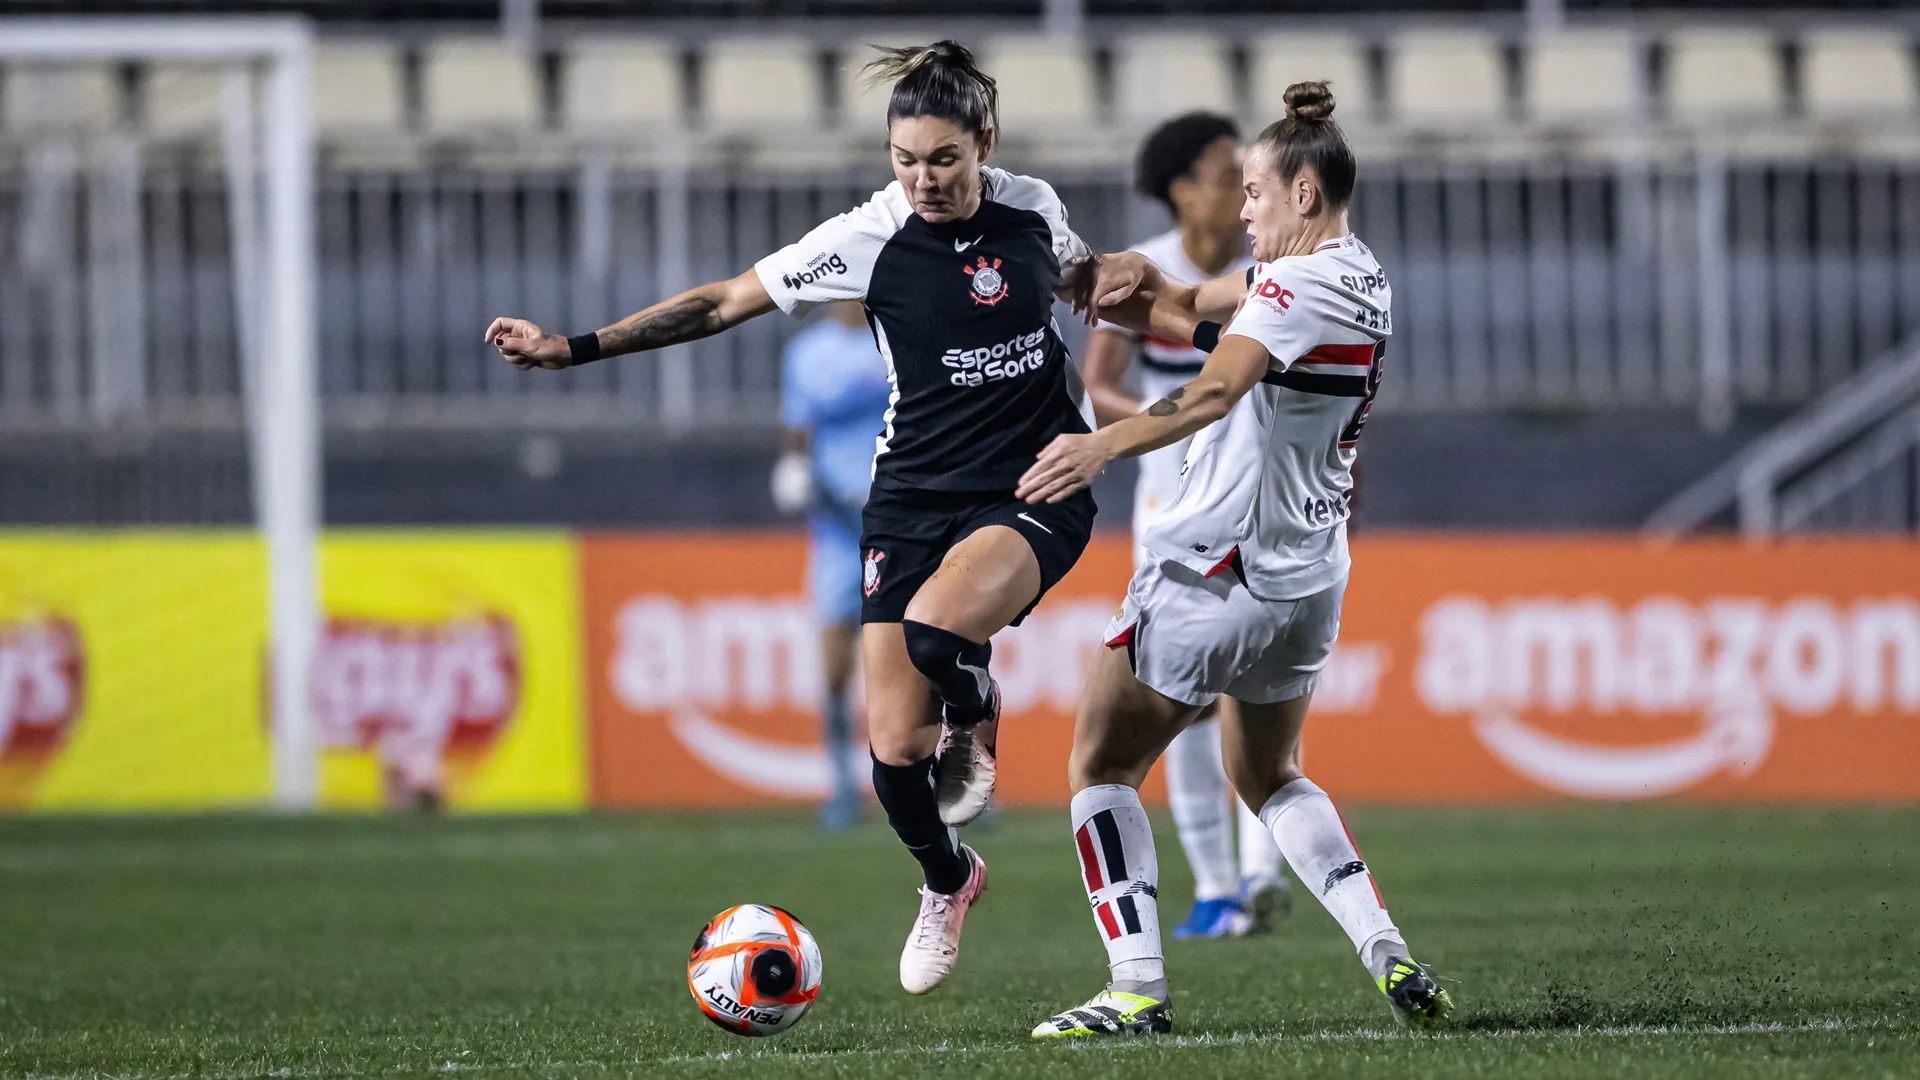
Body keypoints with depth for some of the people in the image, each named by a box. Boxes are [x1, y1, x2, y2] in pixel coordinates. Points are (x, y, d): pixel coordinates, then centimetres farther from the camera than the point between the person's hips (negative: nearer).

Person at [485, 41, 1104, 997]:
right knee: (894, 743, -5)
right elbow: (724, 301, -6)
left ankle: (975, 726, 4)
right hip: (915, 494, 1)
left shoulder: (1032, 208, -3)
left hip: (1036, 488, -1)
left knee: (932, 628, -32)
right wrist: (575, 348, -10)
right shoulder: (867, 238, -9)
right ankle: (945, 884, 26)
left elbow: (1078, 275, 23)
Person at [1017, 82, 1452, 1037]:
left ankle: (1137, 990, -6)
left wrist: (1103, 446, -47)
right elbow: (1201, 313, 16)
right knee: (1271, 777, 26)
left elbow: (1214, 391, -34)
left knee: (1101, 767, 4)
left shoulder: (1296, 286, -17)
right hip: (1309, 575, 9)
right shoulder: (1363, 282, 12)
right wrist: (1140, 287, -5)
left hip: (1219, 562, -9)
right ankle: (1389, 956, 8)